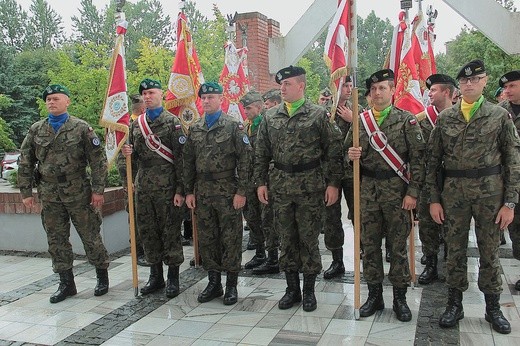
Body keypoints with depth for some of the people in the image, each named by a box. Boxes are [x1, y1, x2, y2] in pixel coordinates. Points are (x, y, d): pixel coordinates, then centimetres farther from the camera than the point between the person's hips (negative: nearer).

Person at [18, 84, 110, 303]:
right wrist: (26, 192, 6)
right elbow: (25, 163, 11)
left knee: (90, 235, 4)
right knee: (56, 240, 8)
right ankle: (66, 283, 21)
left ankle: (102, 276, 21)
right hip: (49, 195, 4)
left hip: (78, 192, -4)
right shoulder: (36, 130, 8)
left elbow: (98, 160, -5)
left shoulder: (81, 128, -3)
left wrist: (98, 190, -10)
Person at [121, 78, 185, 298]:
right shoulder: (136, 124, 12)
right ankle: (156, 275, 25)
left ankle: (173, 278, 13)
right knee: (147, 231, 11)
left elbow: (180, 157, -8)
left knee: (170, 231, 2)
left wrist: (179, 190, -13)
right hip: (143, 187, 6)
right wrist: (129, 153, -4)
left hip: (166, 187, -5)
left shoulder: (172, 121, -4)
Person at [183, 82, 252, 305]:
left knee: (231, 239, 2)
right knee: (206, 239, 10)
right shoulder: (194, 129, 11)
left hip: (227, 192, -5)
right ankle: (213, 282, 24)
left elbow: (245, 159, -8)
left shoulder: (234, 126, -4)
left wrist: (241, 191, -13)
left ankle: (231, 285, 15)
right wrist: (189, 191, 8)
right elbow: (188, 162, 13)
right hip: (202, 193, 5)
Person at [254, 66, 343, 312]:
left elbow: (332, 152, -3)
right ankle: (292, 288, 24)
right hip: (280, 187, 3)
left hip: (310, 187, -3)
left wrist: (332, 183, -7)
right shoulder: (270, 117, 8)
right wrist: (260, 182, 5)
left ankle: (309, 289, 20)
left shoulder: (318, 115, -2)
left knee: (309, 238, 5)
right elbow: (261, 153, 10)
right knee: (286, 239, 10)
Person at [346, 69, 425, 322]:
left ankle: (399, 297, 18)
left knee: (398, 244, 5)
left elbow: (418, 158, -5)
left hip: (397, 190, -3)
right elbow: (348, 152, 13)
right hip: (367, 190, 3)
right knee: (369, 244, 8)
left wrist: (413, 192, -11)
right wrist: (351, 155, -11)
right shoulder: (359, 120, 8)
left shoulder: (407, 120, -1)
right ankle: (374, 295, 21)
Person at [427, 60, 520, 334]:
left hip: (490, 192, -1)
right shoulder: (444, 118, 5)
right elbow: (433, 160, 6)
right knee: (455, 250, 9)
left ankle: (493, 308, 25)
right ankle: (454, 304, 24)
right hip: (453, 192, 1)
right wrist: (434, 198, 1)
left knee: (490, 251, 9)